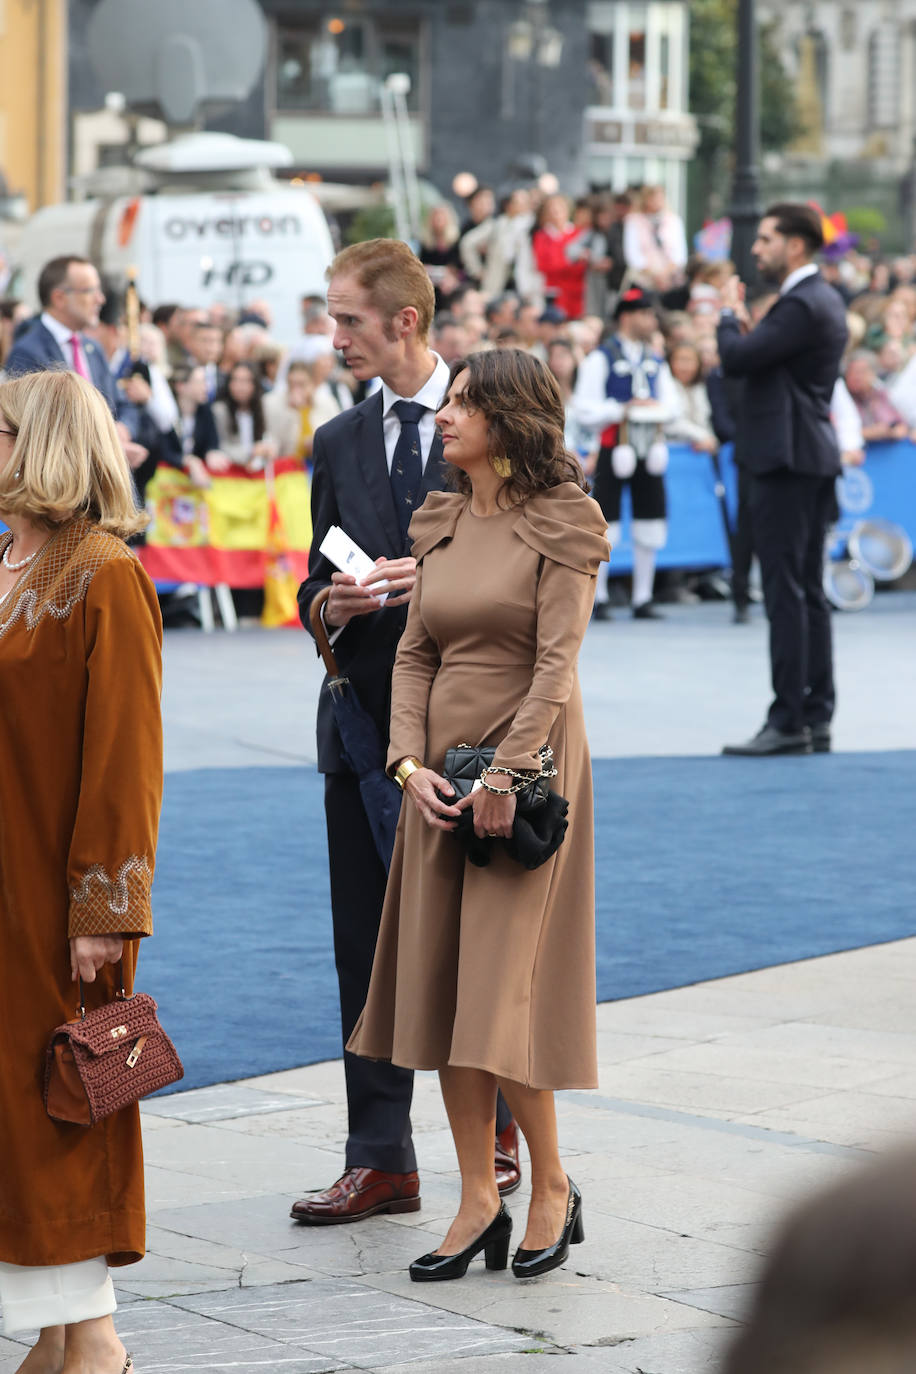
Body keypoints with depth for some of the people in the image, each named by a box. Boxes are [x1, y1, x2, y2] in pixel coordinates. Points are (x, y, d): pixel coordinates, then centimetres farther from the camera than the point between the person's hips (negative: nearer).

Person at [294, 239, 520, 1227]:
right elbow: (317, 587, 15)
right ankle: (380, 1160, 6)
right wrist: (334, 603, -8)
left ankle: (498, 1124, 25)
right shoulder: (338, 444, 11)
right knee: (366, 943, 2)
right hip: (367, 720, 4)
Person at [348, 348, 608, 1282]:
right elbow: (414, 655, 9)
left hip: (528, 761, -6)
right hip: (441, 773, 6)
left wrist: (507, 775, -19)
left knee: (500, 987, -8)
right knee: (439, 988, 2)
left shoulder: (560, 522, -7)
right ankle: (478, 1204, 6)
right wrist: (409, 764, -4)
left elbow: (556, 661, -13)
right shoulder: (440, 523, 12)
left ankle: (552, 1188, 8)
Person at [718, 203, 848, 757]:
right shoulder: (824, 300, 16)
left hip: (790, 460, -10)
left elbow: (736, 359, -19)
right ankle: (817, 717, 13)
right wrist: (745, 321, 7)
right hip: (814, 454, 10)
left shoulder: (802, 306, -16)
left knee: (786, 591, -9)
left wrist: (730, 314, -2)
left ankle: (789, 722, -10)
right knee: (809, 591, 11)